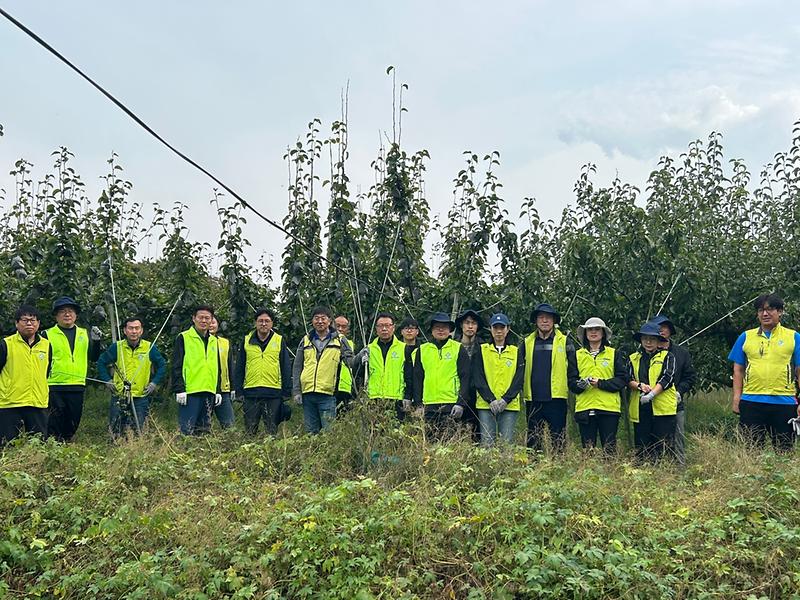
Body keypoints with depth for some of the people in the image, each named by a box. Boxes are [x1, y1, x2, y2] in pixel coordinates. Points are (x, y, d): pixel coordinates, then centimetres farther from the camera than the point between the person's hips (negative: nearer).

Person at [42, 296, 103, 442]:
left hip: (78, 387, 4)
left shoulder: (85, 334, 14)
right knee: (54, 424, -5)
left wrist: (96, 341, -1)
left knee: (72, 424, 10)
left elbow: (94, 358, 13)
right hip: (54, 387, -4)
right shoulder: (47, 335, 2)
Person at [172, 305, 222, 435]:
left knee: (204, 429, 11)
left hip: (209, 392, 6)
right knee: (187, 430, -9)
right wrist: (179, 389, -14)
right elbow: (176, 366, -6)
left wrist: (218, 391, 16)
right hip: (190, 392, -6)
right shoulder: (184, 338, 0)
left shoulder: (214, 341, 18)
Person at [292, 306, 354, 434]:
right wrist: (296, 391, 6)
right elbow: (297, 367, 14)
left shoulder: (340, 340, 7)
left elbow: (351, 363, 5)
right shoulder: (306, 340, 13)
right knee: (311, 432, 8)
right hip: (307, 393, 3)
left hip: (328, 394, -3)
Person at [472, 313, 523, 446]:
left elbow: (519, 380, 4)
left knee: (507, 443, -3)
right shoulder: (482, 350, 9)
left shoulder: (516, 352, 11)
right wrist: (491, 400, -10)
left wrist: (505, 400, -9)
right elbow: (478, 378, 1)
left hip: (510, 405, 1)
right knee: (487, 443, -5)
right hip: (486, 405, -1)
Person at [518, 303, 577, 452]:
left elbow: (573, 368, 4)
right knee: (533, 440, 8)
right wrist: (521, 388, 3)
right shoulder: (526, 343, 10)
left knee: (558, 440, 1)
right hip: (533, 400, 2)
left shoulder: (564, 342, 5)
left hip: (556, 398, -2)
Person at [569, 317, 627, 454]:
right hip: (584, 408, 2)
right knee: (587, 448, 4)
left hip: (608, 408, -1)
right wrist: (580, 384, -15)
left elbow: (622, 379, 1)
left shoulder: (615, 354, 9)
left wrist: (600, 383, -13)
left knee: (609, 448, -2)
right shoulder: (577, 355, 13)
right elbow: (571, 381, 8)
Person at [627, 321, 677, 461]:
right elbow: (628, 379, 6)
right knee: (641, 448, 4)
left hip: (662, 407, -3)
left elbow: (667, 378, -5)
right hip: (639, 409, 3)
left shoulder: (667, 356, 8)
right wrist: (639, 385, -15)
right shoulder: (633, 358, 16)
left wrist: (652, 393, -18)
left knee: (663, 448, -4)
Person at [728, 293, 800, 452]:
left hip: (784, 403, -1)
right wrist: (736, 397, 2)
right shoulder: (746, 337, 10)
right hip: (751, 402, 1)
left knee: (784, 452, 6)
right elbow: (738, 370, 11)